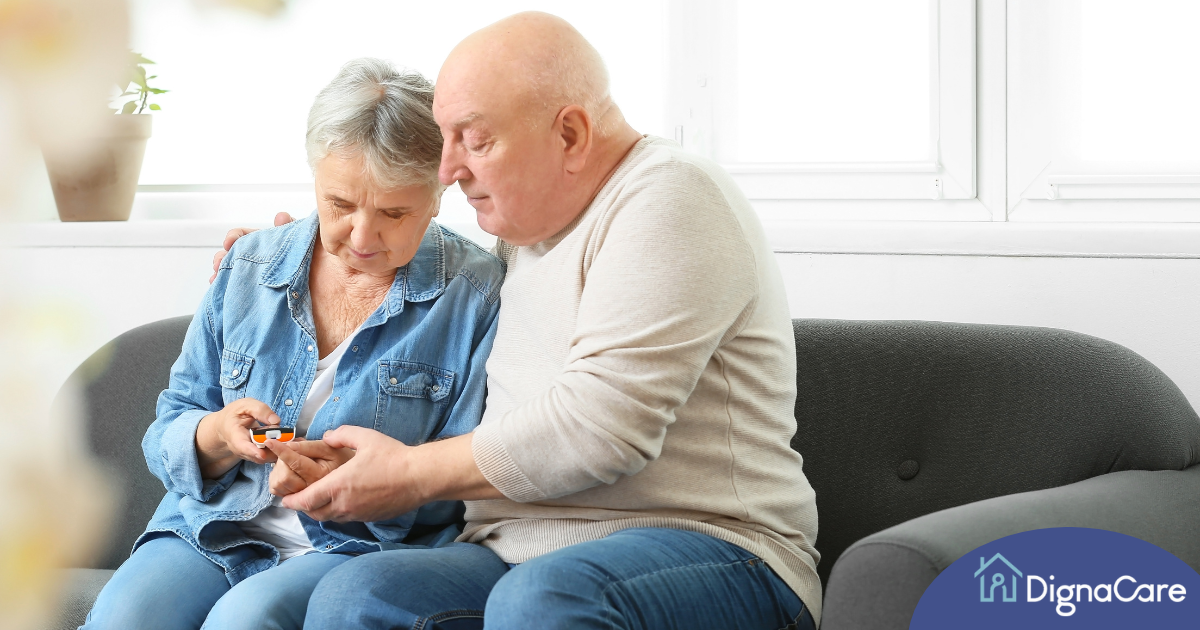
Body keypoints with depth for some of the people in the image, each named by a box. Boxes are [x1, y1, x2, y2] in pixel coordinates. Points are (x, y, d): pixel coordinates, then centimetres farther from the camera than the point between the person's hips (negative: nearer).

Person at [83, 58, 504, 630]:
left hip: (365, 543, -4)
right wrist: (219, 435, -10)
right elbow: (168, 435, 14)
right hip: (215, 533, 4)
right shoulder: (248, 267, 11)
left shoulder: (477, 293, -2)